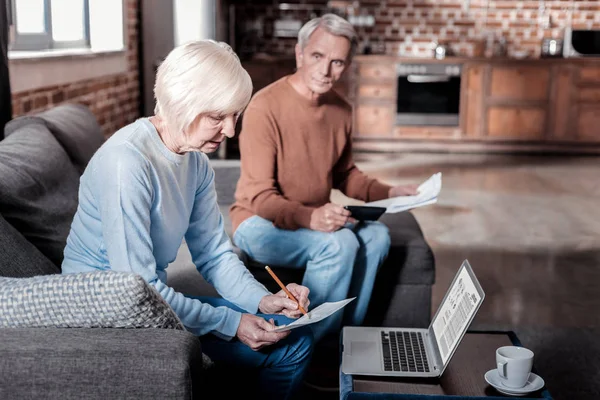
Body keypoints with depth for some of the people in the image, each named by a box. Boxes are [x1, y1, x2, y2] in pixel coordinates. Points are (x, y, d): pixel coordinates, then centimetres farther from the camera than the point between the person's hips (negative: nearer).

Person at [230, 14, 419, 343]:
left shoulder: (340, 110, 2)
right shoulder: (265, 107, -20)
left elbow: (345, 175, 16)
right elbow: (260, 198, -21)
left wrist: (390, 193, 0)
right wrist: (310, 217, -38)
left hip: (315, 219, 7)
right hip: (259, 222, -6)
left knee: (376, 235, -17)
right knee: (339, 245, -28)